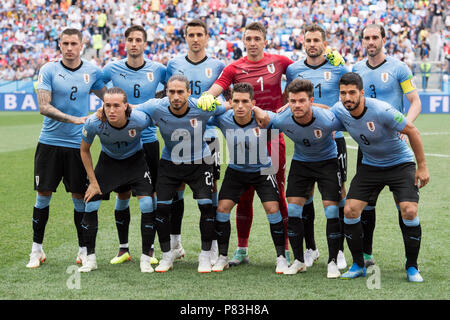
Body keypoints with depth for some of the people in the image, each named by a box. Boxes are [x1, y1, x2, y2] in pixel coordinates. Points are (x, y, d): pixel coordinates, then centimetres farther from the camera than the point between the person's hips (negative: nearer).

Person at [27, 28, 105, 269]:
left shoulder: (92, 71, 4)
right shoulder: (49, 70, -3)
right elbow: (43, 106, -11)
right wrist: (74, 119, -20)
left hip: (78, 144, 1)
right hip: (49, 142, -1)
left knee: (80, 197, 3)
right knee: (43, 195, 2)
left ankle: (83, 249, 16)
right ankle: (37, 249, 13)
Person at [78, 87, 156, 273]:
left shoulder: (140, 119, -34)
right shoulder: (94, 123, -29)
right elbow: (84, 150, -9)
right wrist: (93, 181, -9)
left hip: (135, 160, -1)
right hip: (108, 160, 1)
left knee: (147, 204, -16)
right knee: (91, 204, -8)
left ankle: (146, 258, -1)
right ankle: (90, 259, 7)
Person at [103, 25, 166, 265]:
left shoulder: (158, 70, 0)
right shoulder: (113, 69, 0)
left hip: (148, 140, 0)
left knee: (150, 194, 2)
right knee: (122, 194, 3)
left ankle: (149, 249, 11)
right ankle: (123, 249, 13)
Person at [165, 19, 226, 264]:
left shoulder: (217, 66, 5)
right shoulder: (174, 65, 9)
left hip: (207, 135, -1)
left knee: (210, 188, -2)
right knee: (176, 188, 4)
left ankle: (212, 246, 4)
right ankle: (175, 243, 16)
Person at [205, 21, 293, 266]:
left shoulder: (279, 62, 4)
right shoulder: (234, 68, 2)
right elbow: (213, 90, -11)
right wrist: (204, 99, -32)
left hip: (272, 136, -1)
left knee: (277, 194, 1)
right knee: (244, 195, 5)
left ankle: (285, 249, 10)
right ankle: (242, 249, 15)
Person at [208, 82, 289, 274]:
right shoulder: (223, 119, -21)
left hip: (261, 171, -2)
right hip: (235, 171, 2)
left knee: (273, 210, -12)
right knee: (222, 209, -7)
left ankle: (281, 257, 4)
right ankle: (223, 257, 10)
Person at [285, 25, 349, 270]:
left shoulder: (338, 68, 1)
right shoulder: (293, 70, 7)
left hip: (333, 139, -2)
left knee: (337, 191, -2)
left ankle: (339, 249, 7)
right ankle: (310, 248, 16)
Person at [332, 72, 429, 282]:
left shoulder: (381, 110, -29)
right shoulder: (339, 110, -13)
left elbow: (412, 131, -18)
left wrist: (422, 167, -14)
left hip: (400, 164, -4)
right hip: (369, 166, 5)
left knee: (409, 211, -20)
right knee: (350, 210, -11)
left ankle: (412, 267, -1)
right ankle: (358, 265, 6)